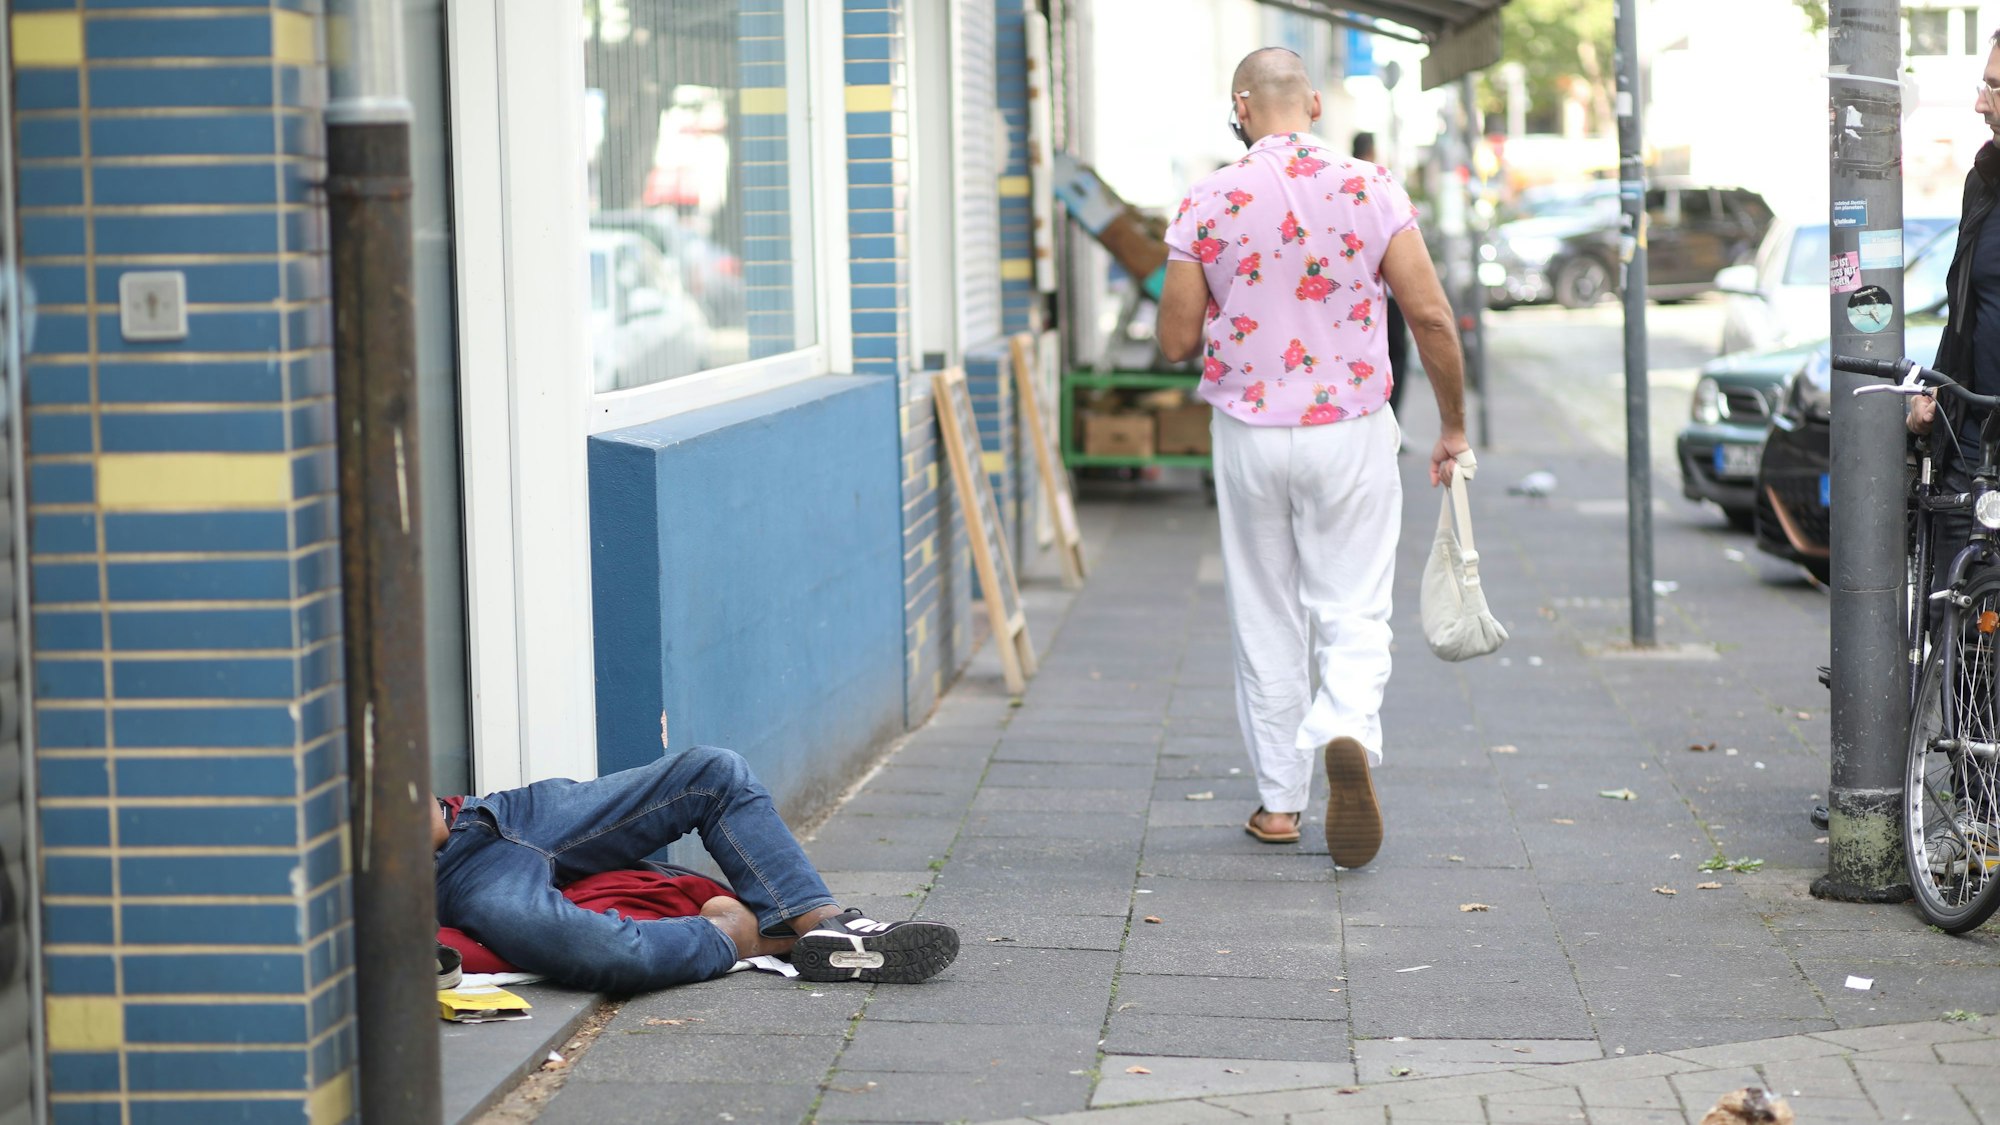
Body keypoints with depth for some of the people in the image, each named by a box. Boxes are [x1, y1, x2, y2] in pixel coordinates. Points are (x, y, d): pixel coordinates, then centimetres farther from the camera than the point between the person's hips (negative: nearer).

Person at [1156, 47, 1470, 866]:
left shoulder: (1208, 204, -6)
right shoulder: (1370, 191, -5)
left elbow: (1177, 342, -4)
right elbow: (1432, 317, -8)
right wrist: (1453, 425, 3)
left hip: (1249, 433, 0)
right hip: (1352, 432, 0)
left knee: (1266, 621, 12)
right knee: (1355, 613, 5)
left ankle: (1279, 801, 18)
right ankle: (1348, 734, -24)